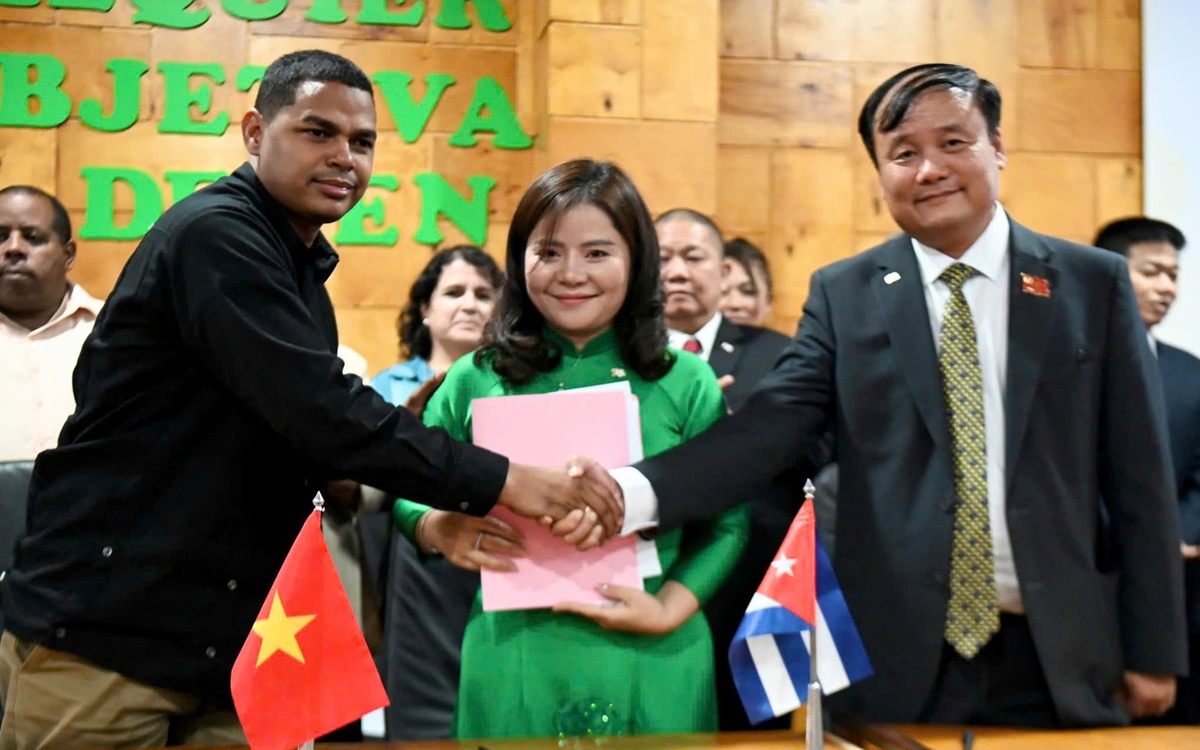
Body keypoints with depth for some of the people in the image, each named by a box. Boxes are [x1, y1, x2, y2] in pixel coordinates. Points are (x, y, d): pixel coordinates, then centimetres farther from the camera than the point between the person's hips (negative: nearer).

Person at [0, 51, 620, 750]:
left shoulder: (301, 269, 14)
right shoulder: (214, 233, -15)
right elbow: (320, 410, -25)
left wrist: (437, 513, 0)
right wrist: (500, 482, -24)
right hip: (98, 636, -8)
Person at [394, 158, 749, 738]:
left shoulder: (686, 383, 0)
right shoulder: (475, 380, 2)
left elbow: (726, 523, 0)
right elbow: (410, 495, 10)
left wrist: (671, 609, -14)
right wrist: (438, 530, -11)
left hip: (652, 667, 0)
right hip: (511, 663, 1)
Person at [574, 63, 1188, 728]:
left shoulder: (1093, 283, 2)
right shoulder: (842, 295, 1)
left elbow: (1138, 477, 2)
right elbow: (765, 429, -12)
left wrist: (1154, 651, 2)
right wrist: (634, 492, -29)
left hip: (1064, 660, 1)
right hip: (898, 658, 0)